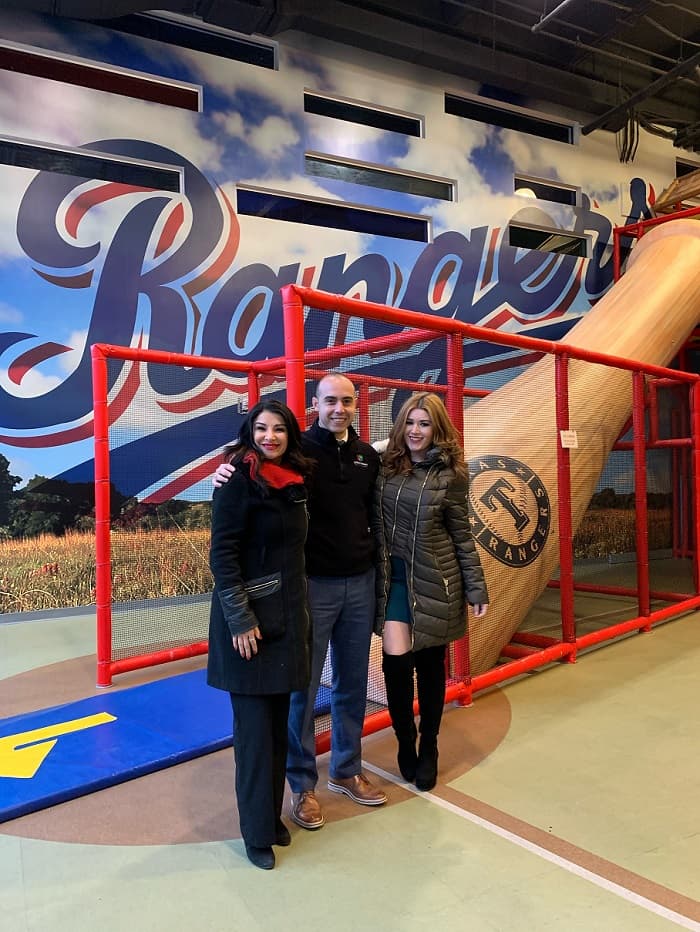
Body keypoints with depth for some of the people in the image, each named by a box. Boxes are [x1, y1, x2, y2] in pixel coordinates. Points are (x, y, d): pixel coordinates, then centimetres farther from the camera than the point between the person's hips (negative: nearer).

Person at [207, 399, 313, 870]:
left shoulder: (294, 482, 8)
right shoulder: (238, 482, -12)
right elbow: (222, 556, -15)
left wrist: (300, 613, 14)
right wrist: (240, 620, -19)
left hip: (287, 617, 7)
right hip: (248, 620, -7)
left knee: (279, 724, 15)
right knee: (255, 728, 4)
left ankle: (273, 814, 32)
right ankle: (258, 832, 21)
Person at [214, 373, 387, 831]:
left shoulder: (368, 456, 8)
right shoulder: (298, 449, -7)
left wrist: (375, 567, 11)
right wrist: (228, 473, -28)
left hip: (360, 584, 5)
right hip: (313, 585, -4)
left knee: (353, 684, 16)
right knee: (303, 686, 6)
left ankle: (347, 770, 35)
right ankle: (303, 784, 24)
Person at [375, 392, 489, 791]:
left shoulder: (449, 474, -4)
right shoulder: (386, 466, 1)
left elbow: (462, 535, 0)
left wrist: (477, 589, -1)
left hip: (434, 581, -1)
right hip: (393, 578, 2)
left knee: (430, 665, 10)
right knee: (396, 660, -4)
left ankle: (429, 747, 31)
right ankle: (405, 741, 22)